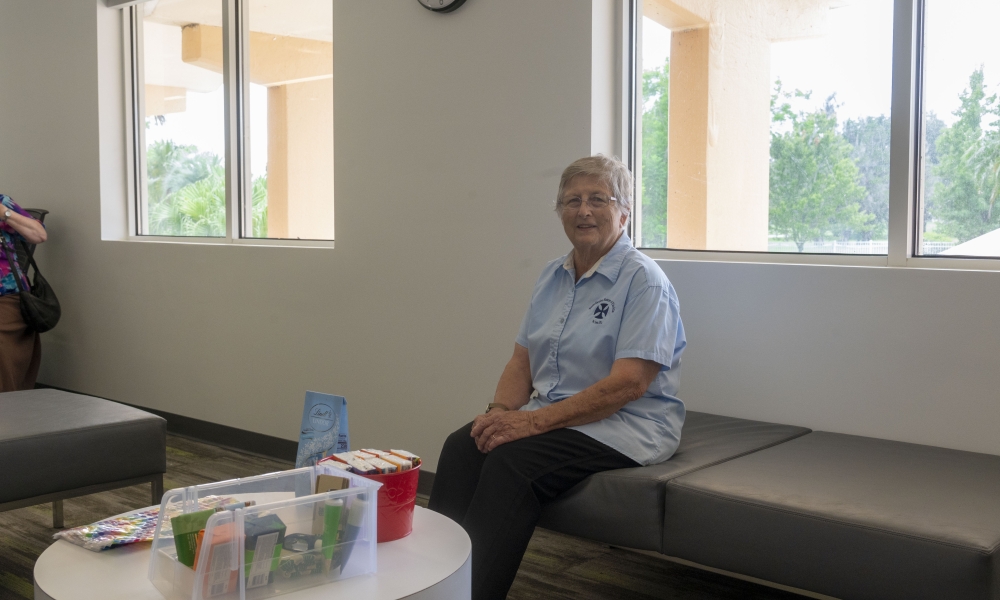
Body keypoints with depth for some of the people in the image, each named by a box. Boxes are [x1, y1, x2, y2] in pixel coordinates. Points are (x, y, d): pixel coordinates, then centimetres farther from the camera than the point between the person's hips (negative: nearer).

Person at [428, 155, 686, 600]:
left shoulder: (644, 280, -9)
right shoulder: (552, 276, 14)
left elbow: (627, 384, -19)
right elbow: (522, 361, 14)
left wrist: (534, 421, -23)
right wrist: (500, 410, -9)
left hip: (625, 427, -6)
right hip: (551, 416, 6)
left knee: (512, 459, -31)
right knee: (461, 446, -21)